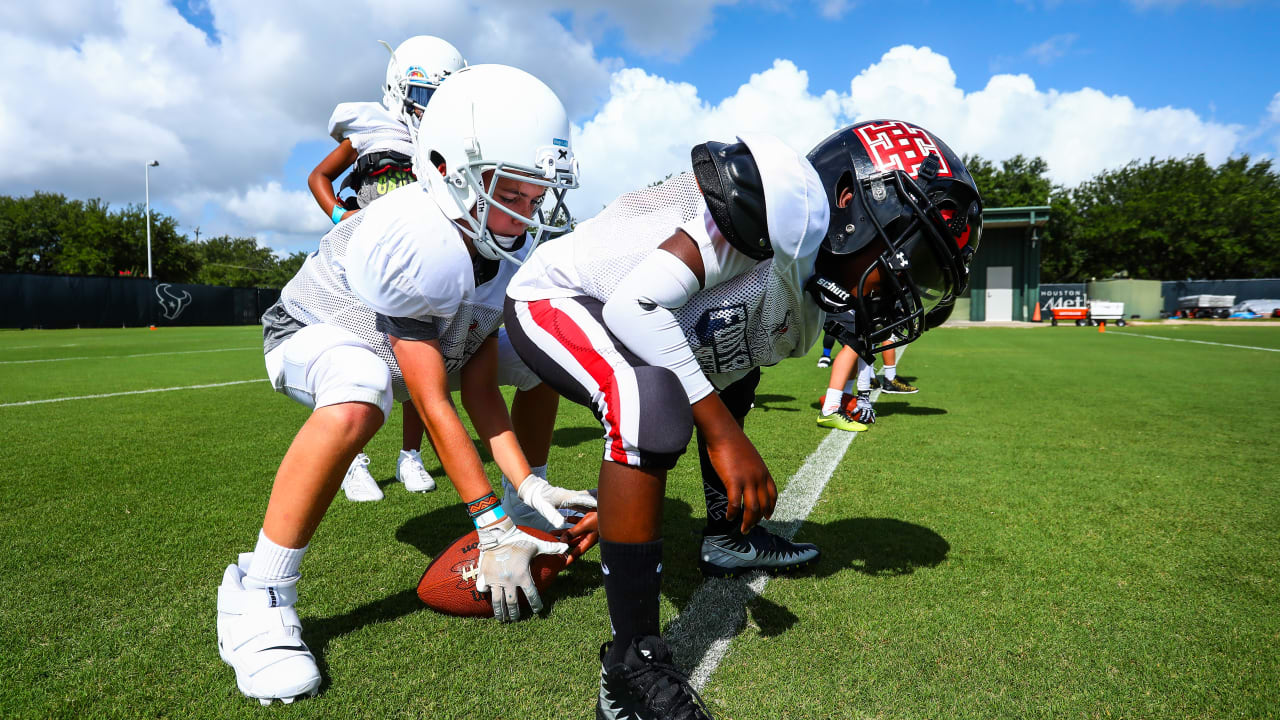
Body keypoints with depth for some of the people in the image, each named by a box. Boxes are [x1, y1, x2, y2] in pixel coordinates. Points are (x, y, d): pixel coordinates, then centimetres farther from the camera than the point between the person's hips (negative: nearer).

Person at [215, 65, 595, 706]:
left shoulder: (506, 252, -14)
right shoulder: (416, 241, -38)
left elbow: (478, 385, -13)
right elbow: (433, 404, -34)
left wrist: (527, 487, -20)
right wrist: (491, 526, -30)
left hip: (419, 336, 8)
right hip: (318, 330, -7)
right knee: (356, 403, -41)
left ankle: (531, 507, 19)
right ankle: (258, 596, -24)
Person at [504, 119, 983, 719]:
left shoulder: (803, 317, 3)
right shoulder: (794, 200, -27)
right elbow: (638, 300, -34)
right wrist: (723, 433, -29)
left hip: (618, 321, 10)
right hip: (551, 297, -10)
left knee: (735, 371, 24)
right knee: (654, 405, -35)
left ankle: (726, 540, 36)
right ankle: (631, 669, -21)